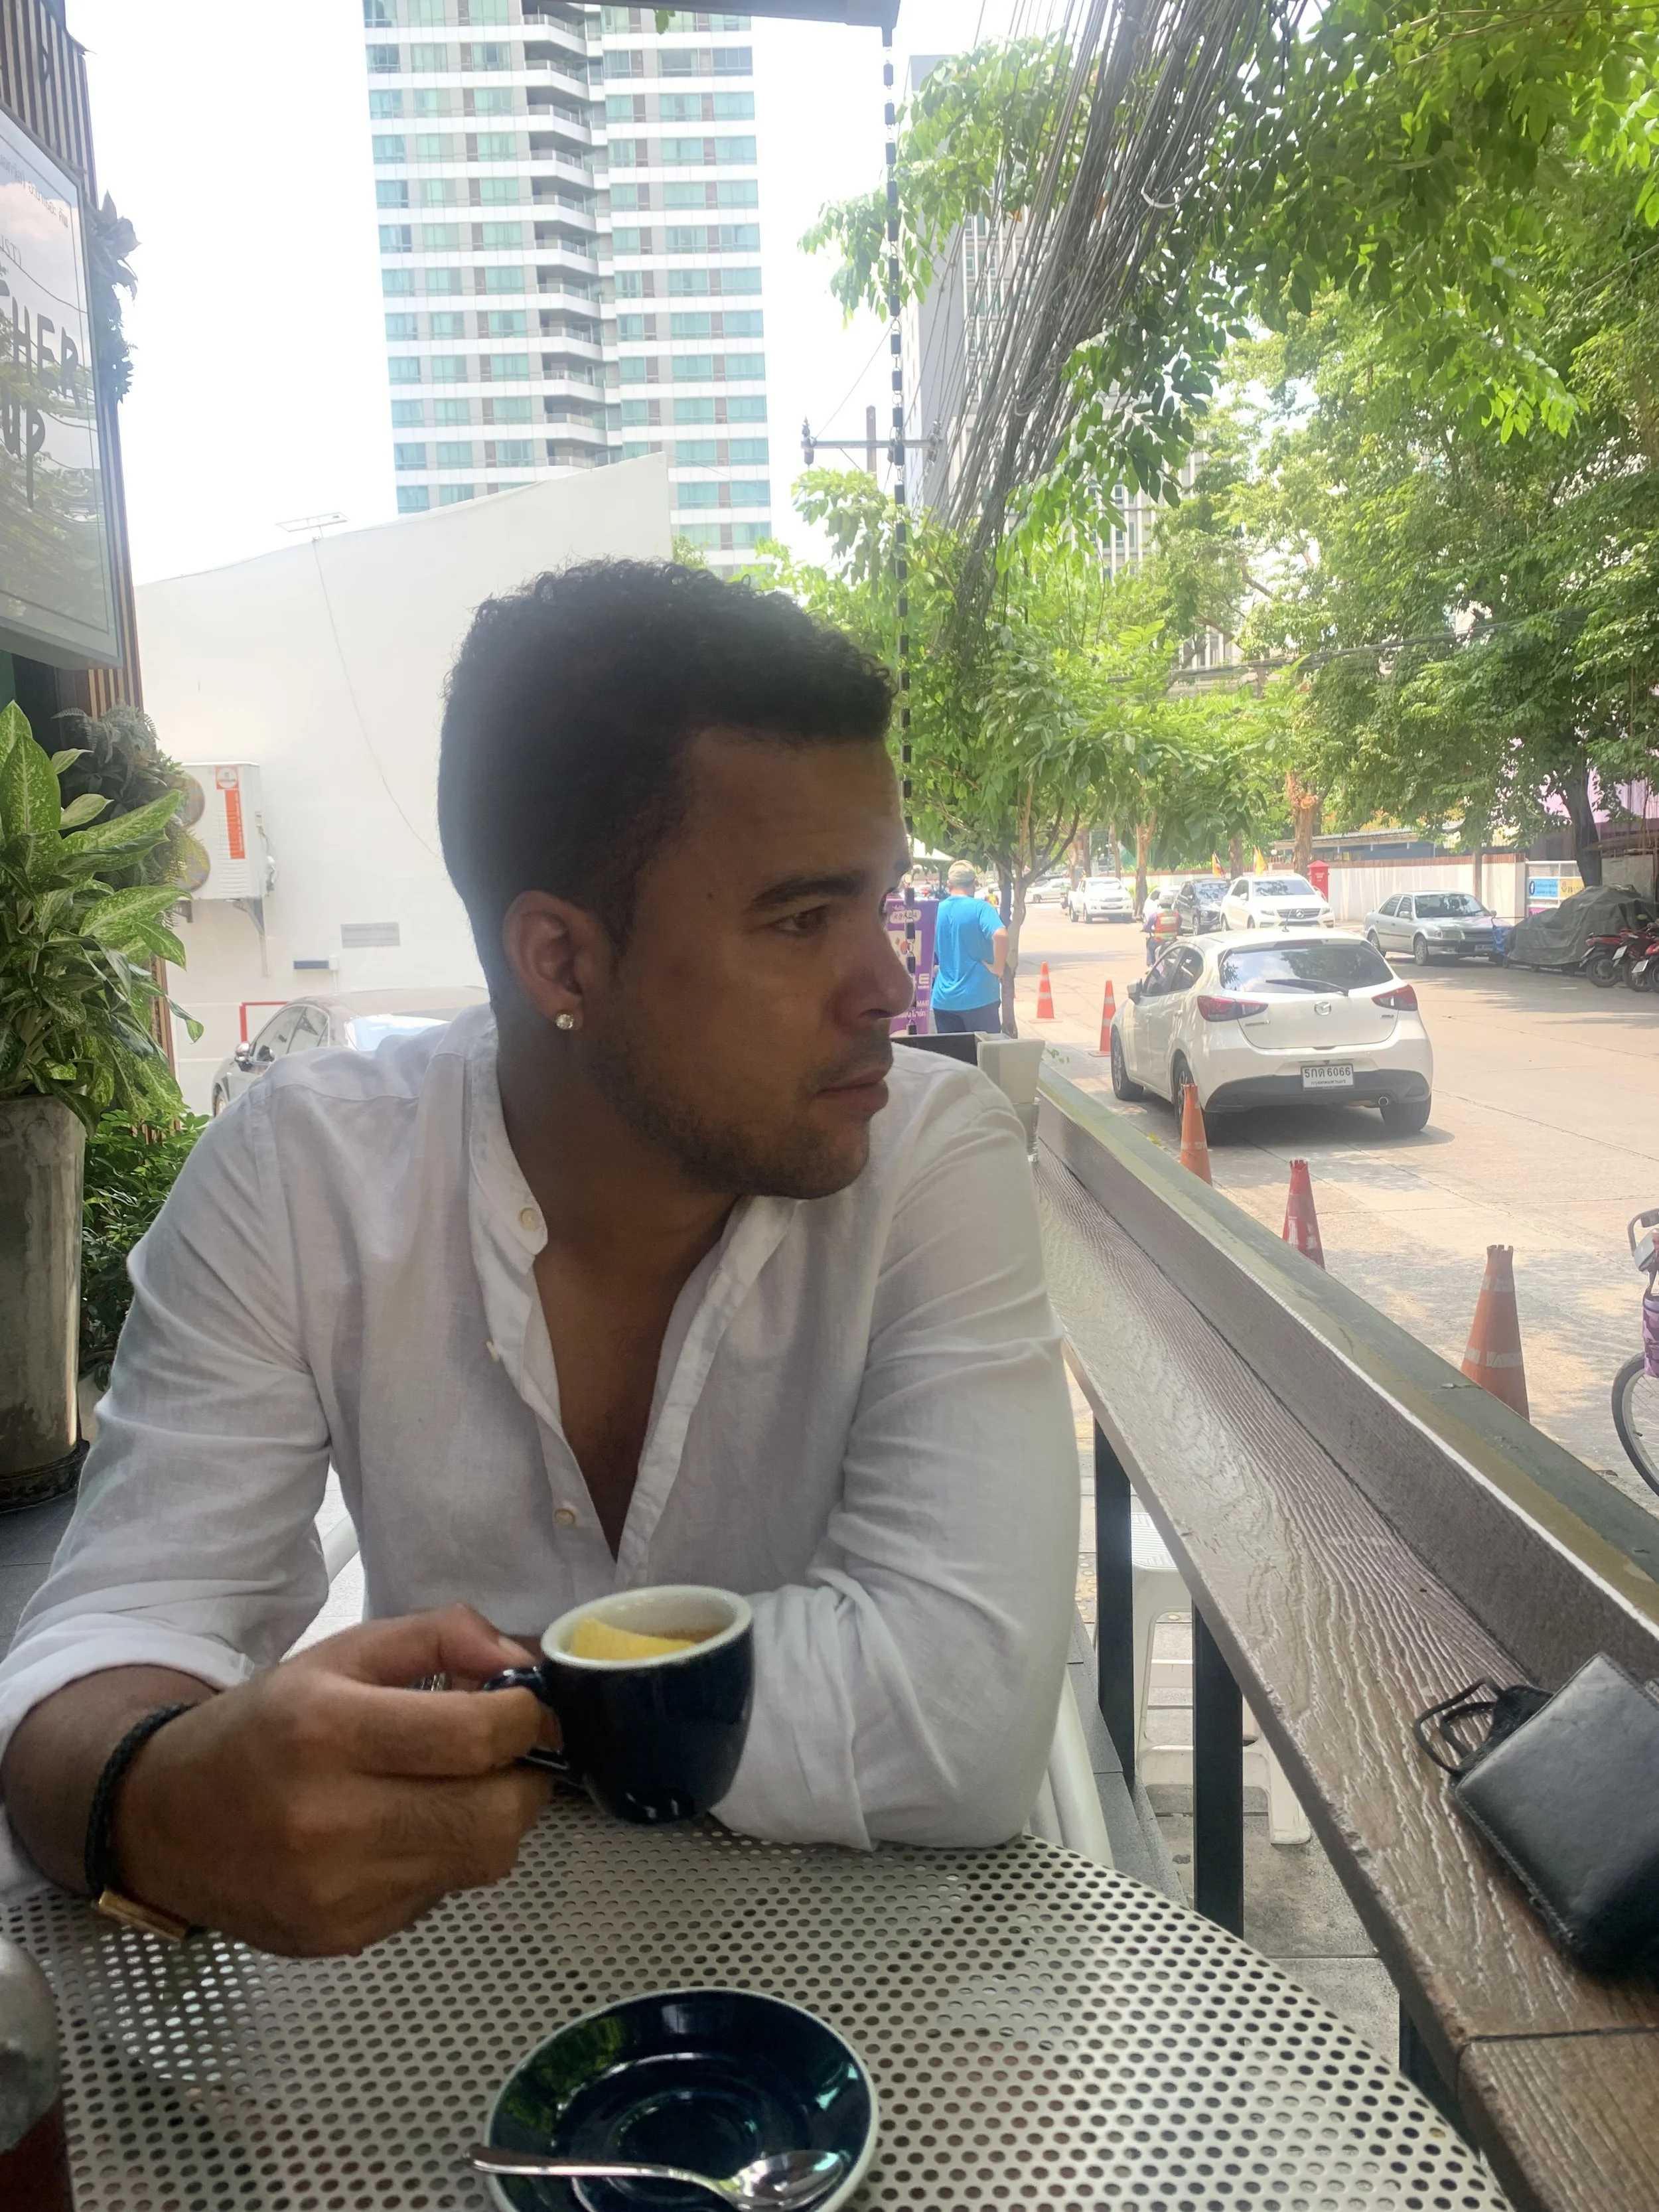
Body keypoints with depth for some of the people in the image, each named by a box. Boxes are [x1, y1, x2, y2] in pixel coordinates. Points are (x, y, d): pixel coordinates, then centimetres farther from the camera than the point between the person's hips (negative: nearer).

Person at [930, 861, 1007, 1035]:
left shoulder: (935, 911, 4)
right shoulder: (980, 908, -9)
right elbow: (1000, 936, -26)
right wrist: (998, 968, -14)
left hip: (943, 999, 4)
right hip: (979, 998, -4)